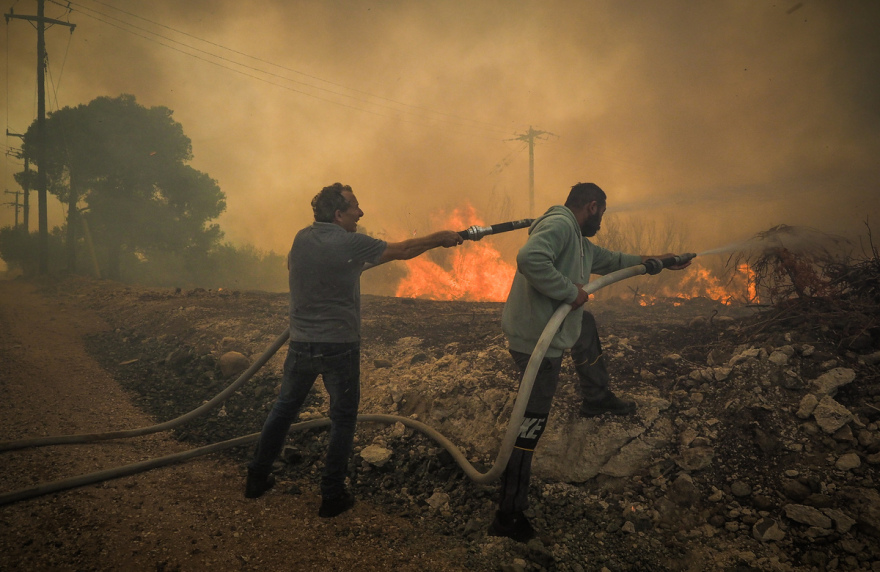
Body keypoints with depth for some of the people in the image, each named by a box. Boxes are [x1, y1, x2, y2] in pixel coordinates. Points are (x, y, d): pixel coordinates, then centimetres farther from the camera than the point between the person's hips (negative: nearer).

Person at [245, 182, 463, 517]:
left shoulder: (302, 238, 2)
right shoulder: (350, 244, -14)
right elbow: (402, 251, -6)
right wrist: (440, 238, 7)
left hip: (301, 344, 5)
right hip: (339, 346, -5)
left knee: (284, 408, 20)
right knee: (343, 420, 9)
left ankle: (257, 478, 30)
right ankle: (332, 496, 15)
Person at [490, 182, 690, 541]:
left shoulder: (580, 243, 17)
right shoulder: (558, 224, -15)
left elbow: (611, 260, 33)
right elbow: (530, 258, -34)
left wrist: (652, 261, 40)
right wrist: (571, 291, -25)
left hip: (548, 328, 11)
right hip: (537, 340, -11)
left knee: (587, 326, 36)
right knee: (530, 425, -6)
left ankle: (597, 400, 53)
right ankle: (509, 518, 2)